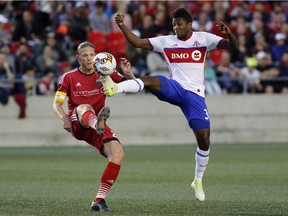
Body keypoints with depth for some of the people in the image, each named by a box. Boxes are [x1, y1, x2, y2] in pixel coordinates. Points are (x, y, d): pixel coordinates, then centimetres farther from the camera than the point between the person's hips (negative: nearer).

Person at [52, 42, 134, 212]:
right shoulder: (69, 77, 3)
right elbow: (56, 104, 2)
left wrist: (128, 73, -17)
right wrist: (64, 117, -19)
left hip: (95, 127, 3)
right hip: (77, 125, -3)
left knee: (118, 155, -19)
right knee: (84, 107, -37)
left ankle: (99, 200, -11)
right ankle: (98, 123, -78)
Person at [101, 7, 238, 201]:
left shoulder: (203, 39, 2)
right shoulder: (166, 41, 8)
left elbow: (233, 46, -6)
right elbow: (137, 42, 7)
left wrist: (229, 33, -28)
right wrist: (123, 26, -7)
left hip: (195, 95, -1)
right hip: (174, 89, 1)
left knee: (204, 140, -4)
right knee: (150, 80, -32)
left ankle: (198, 181, 16)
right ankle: (115, 88, -57)